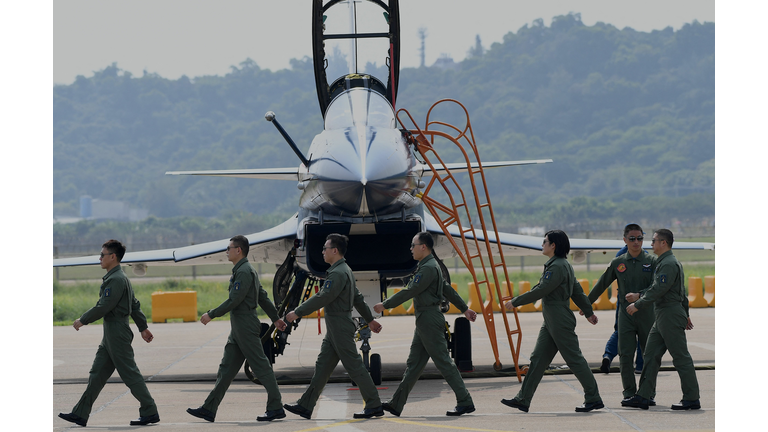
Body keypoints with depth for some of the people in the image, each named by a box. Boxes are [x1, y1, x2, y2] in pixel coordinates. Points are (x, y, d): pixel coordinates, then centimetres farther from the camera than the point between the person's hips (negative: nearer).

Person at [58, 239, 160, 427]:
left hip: (117, 334, -10)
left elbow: (103, 307, -20)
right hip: (110, 336, 10)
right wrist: (143, 327, 23)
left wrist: (82, 320, -9)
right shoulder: (120, 278, 15)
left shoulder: (116, 280, -18)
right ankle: (80, 414, 13)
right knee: (96, 375, 10)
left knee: (130, 374, -5)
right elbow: (135, 305, 19)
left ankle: (150, 413, 1)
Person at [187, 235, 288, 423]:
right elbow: (263, 297, 22)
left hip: (246, 326, -11)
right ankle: (209, 409, 10)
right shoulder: (244, 270, 17)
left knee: (261, 366, -5)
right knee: (226, 368, 9)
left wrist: (211, 315, -14)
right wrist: (275, 318, 26)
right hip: (238, 328, 11)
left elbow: (234, 300, -20)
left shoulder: (244, 272, -16)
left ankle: (276, 408, -1)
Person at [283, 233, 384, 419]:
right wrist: (370, 319, 28)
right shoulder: (345, 270, 15)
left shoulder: (338, 273, -19)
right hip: (334, 330, 10)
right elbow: (358, 298, 22)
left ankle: (374, 406, 2)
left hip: (341, 329, -10)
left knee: (354, 367, -4)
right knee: (321, 367, 9)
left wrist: (297, 313, -17)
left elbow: (322, 298, -22)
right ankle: (305, 406, 11)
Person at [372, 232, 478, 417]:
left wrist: (385, 305, -11)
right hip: (424, 322, 11)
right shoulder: (428, 266, 16)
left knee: (443, 362, -7)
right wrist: (464, 309, 26)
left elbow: (409, 291, -18)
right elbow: (448, 289, 22)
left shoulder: (429, 268, -17)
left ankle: (465, 402, -4)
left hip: (430, 320, -11)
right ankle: (396, 404, 13)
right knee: (413, 363, 11)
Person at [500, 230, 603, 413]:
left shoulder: (557, 267, -17)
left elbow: (539, 291, -19)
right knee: (537, 359, 8)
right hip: (550, 322, 10)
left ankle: (594, 399, 2)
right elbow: (577, 290, 21)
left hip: (560, 322, -10)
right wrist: (589, 312, 26)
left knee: (574, 359, -4)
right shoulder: (563, 265, 15)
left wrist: (515, 302, -11)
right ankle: (523, 400, 9)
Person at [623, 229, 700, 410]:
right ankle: (643, 397, 9)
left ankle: (692, 399, -1)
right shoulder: (664, 263, 18)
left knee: (681, 358, -6)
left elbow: (658, 290, -21)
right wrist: (639, 296, 25)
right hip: (662, 317, 11)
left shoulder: (669, 264, -15)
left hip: (671, 315, -11)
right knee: (651, 355, 8)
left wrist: (638, 305, -15)